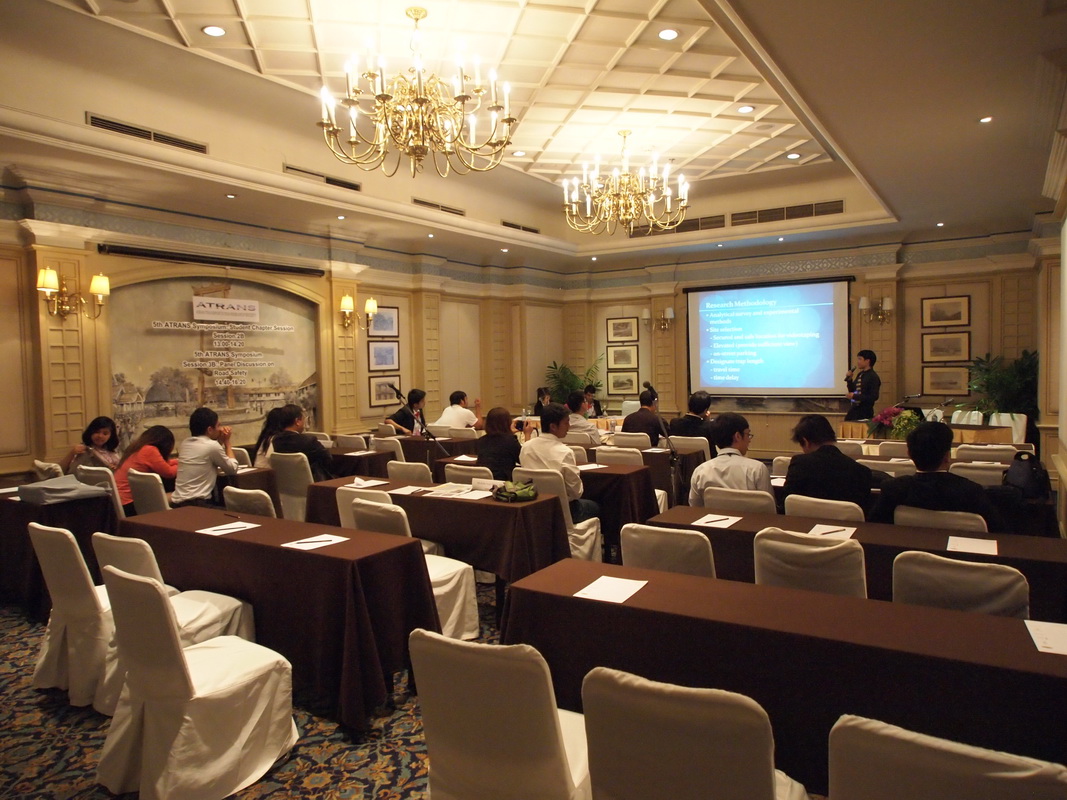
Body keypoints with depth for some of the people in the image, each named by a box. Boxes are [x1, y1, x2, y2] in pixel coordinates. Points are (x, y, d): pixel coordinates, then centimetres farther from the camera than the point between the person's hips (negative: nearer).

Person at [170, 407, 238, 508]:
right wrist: (227, 442, 9)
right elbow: (233, 469, 2)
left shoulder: (184, 444, 11)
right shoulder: (212, 445, -12)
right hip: (196, 504, -9)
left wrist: (220, 442, 16)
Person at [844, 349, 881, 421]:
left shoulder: (873, 377, -12)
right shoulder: (860, 374, 10)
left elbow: (874, 397, -19)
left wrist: (855, 396, -18)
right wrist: (849, 379, 4)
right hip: (854, 409, 7)